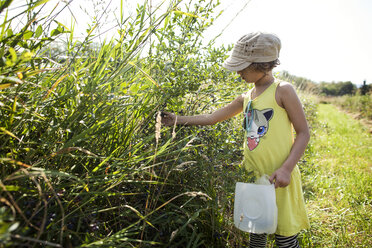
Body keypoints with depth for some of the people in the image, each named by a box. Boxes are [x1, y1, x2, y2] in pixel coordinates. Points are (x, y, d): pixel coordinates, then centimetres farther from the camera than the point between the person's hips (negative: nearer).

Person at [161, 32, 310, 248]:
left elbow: (304, 132, -8)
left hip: (280, 179, -5)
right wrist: (178, 120, 15)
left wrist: (286, 168, -19)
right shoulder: (246, 98, 11)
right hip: (255, 179, 6)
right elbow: (212, 118, 16)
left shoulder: (282, 90, -7)